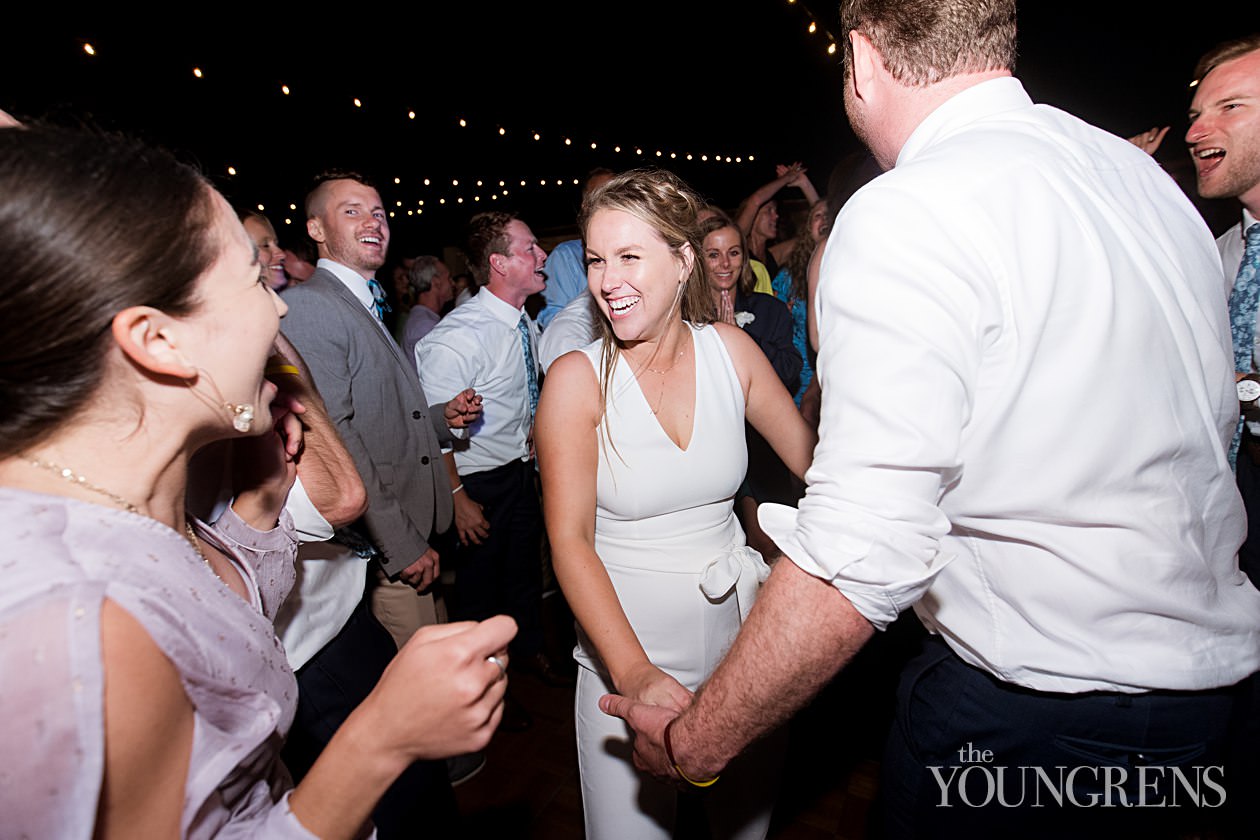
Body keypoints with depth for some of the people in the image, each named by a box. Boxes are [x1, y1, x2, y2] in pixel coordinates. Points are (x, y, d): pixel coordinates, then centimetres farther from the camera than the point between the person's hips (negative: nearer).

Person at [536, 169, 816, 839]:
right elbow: (570, 540, -17)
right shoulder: (577, 379, -13)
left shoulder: (729, 350, -4)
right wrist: (635, 671, -26)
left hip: (736, 620, 3)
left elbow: (812, 458, 4)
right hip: (624, 636, -2)